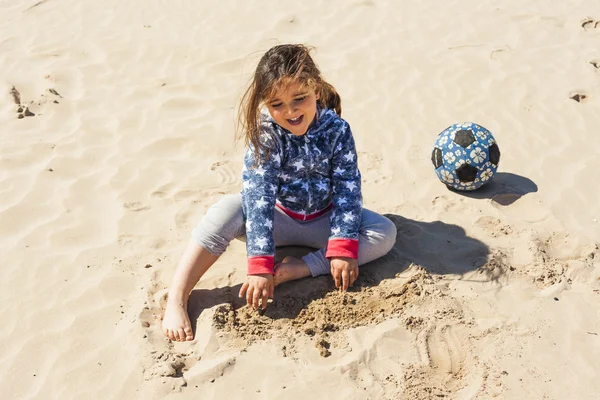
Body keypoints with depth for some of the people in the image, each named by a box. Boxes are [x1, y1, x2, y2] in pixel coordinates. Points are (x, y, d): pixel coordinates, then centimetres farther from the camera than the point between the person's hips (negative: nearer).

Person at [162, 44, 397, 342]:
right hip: (278, 218, -2)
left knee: (386, 233, -20)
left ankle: (302, 268, -30)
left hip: (323, 220, 2)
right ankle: (176, 299, -31)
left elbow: (348, 189, -16)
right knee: (228, 210, -31)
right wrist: (261, 266, -36)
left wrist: (344, 248, -25)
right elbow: (258, 197, -29)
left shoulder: (337, 130, -17)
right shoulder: (265, 133, -22)